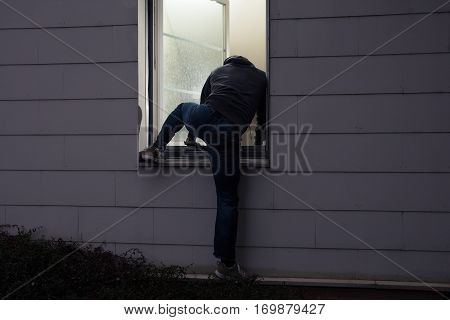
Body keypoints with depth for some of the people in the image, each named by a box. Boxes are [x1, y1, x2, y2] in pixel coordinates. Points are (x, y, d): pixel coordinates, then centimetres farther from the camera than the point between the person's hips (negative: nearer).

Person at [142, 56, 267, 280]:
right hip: (229, 134, -2)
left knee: (182, 108, 40)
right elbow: (263, 118, 27)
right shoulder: (261, 77, 25)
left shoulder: (218, 71, 30)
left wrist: (192, 135, 51)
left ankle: (156, 149, 34)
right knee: (228, 199, 7)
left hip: (202, 118, 2)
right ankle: (227, 265, 11)